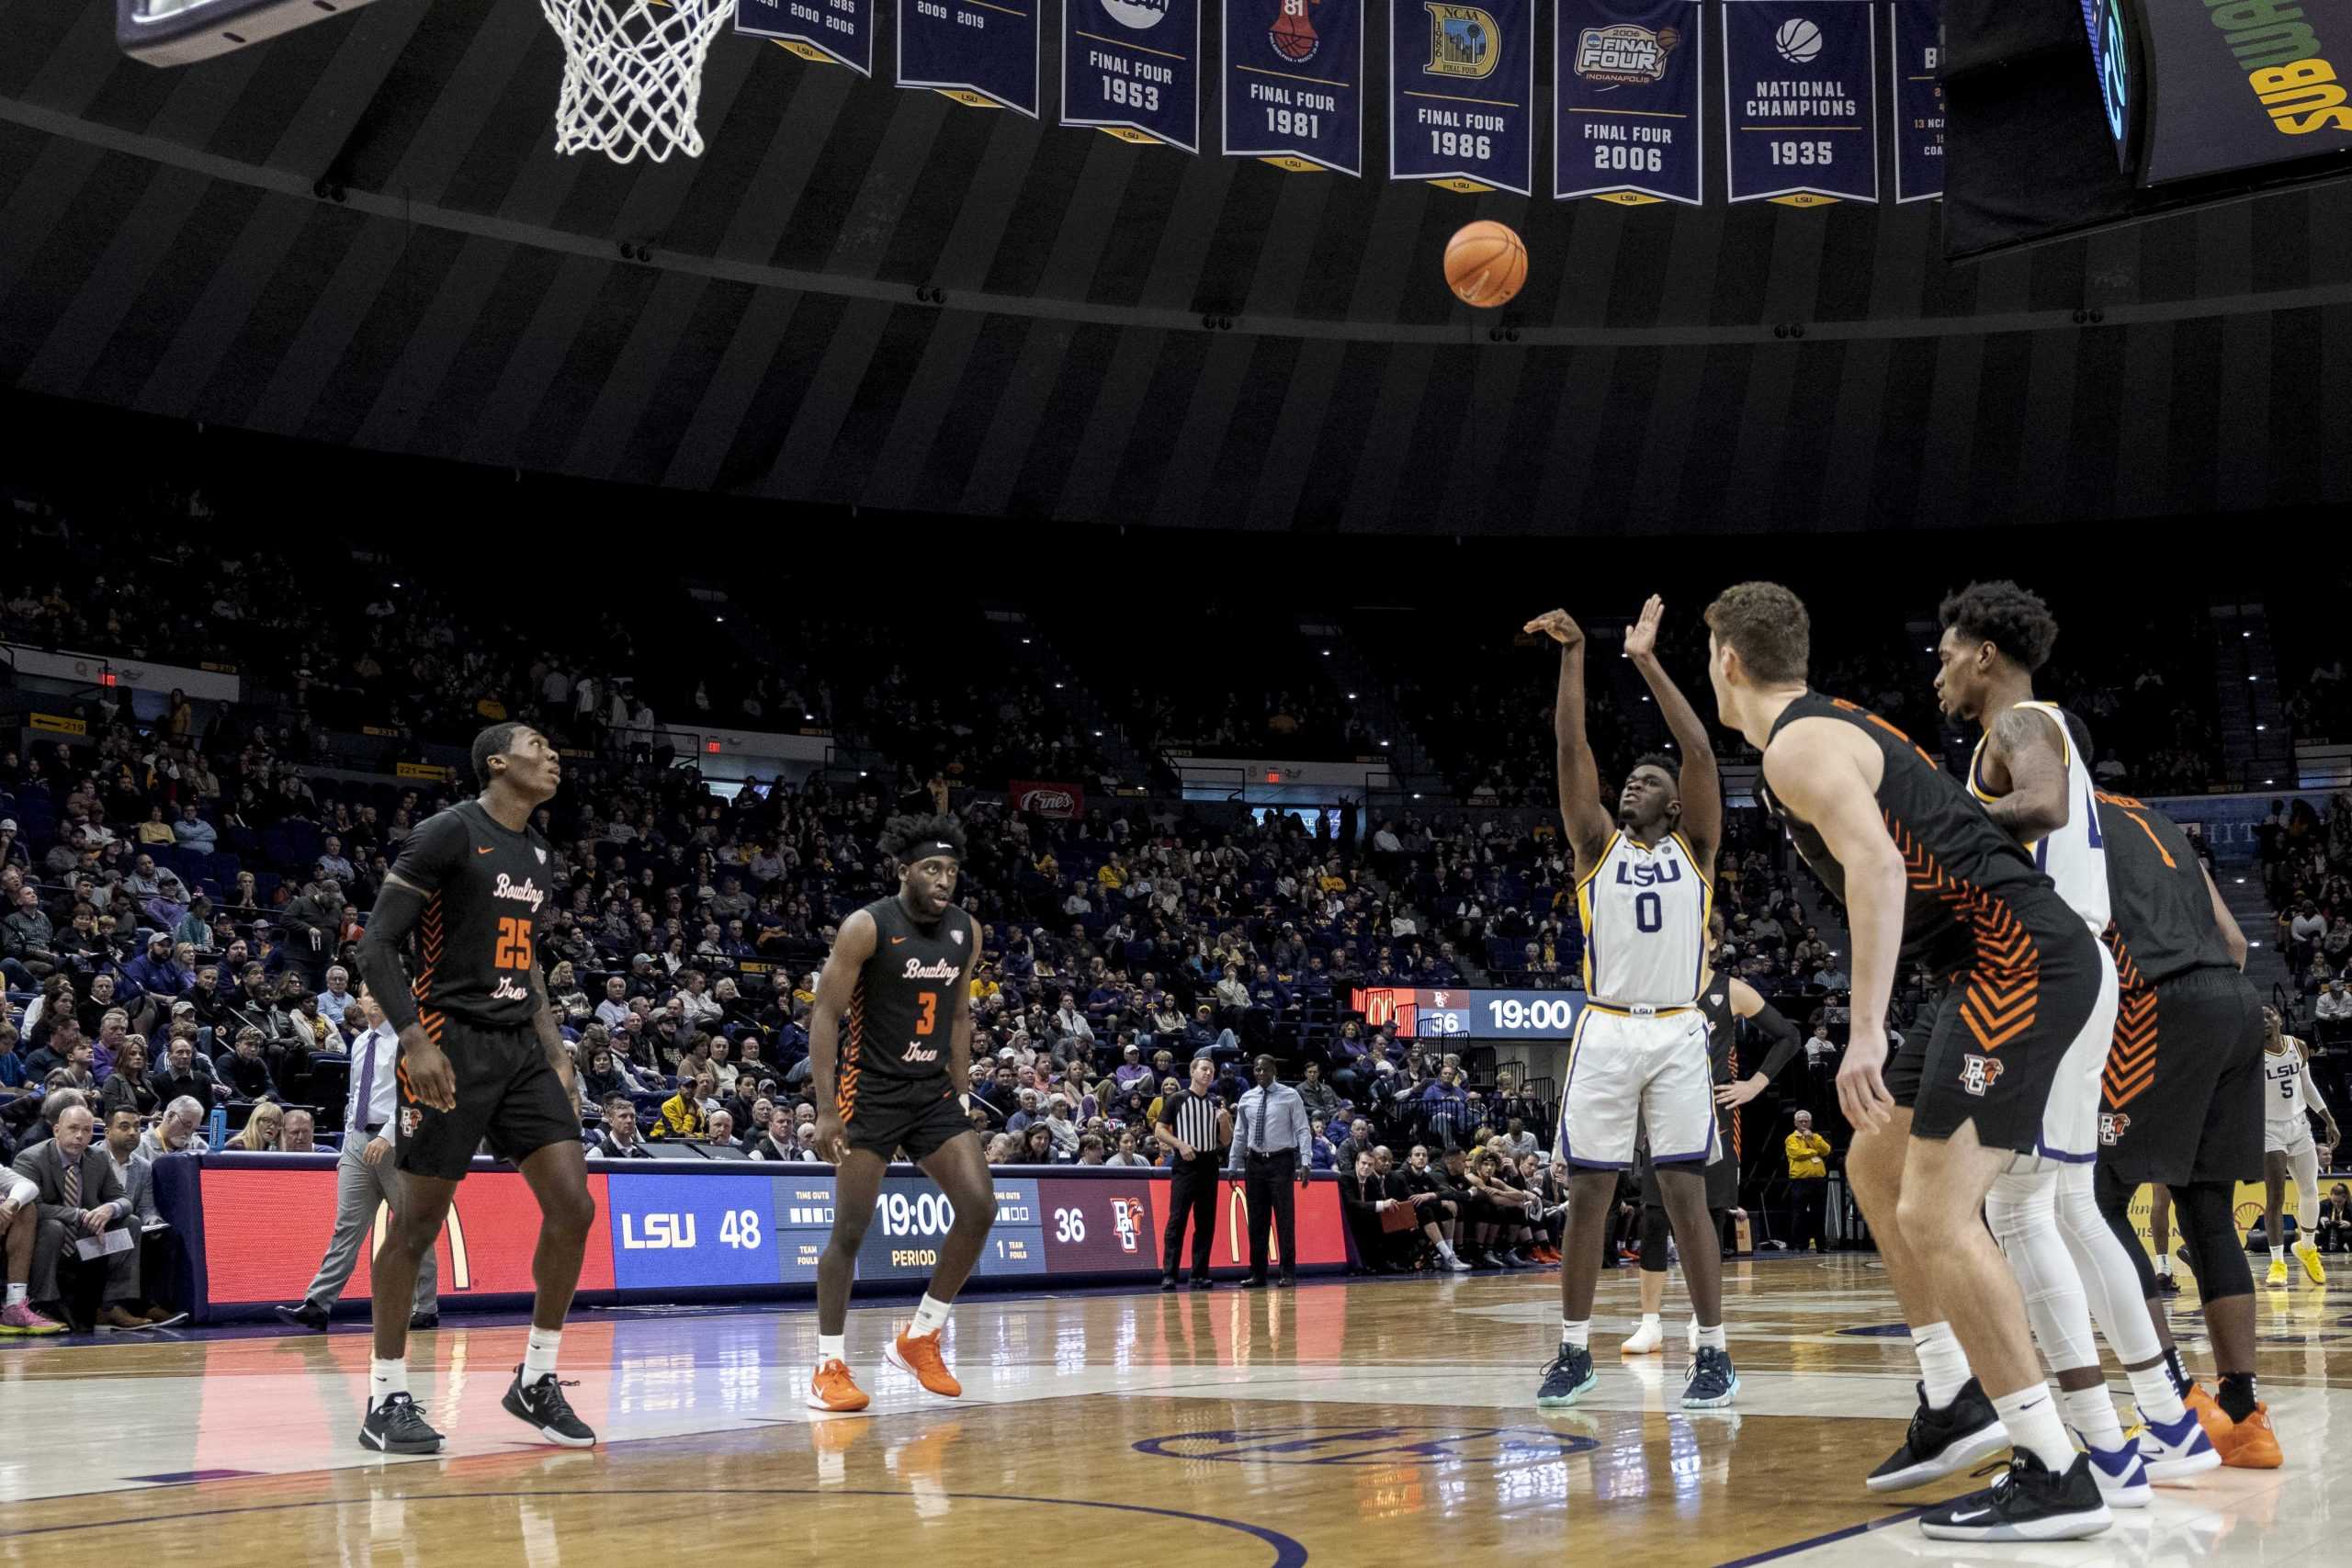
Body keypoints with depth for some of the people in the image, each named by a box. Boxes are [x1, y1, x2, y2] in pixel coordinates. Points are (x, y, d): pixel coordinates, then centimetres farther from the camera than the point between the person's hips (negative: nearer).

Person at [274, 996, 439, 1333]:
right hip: (358, 1140, 6)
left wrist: (387, 1136, -21)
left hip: (395, 1141, -6)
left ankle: (425, 1310, 8)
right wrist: (348, 1144, 17)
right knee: (346, 1227, 0)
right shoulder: (360, 1043, 16)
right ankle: (317, 1306, -6)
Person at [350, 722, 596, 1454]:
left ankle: (535, 1380, 9)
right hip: (452, 1043, -7)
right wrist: (416, 1041, -22)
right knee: (419, 1222, -2)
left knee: (573, 1207, -3)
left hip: (521, 1048, 7)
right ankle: (386, 1397, 8)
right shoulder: (446, 833, -9)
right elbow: (376, 945, -13)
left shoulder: (537, 852, 15)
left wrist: (555, 1050, 15)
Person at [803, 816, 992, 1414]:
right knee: (851, 1229, -5)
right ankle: (829, 1366, 6)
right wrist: (826, 1110, -19)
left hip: (934, 1091, 6)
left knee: (979, 1208, -5)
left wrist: (962, 1096, 12)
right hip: (871, 1090, -6)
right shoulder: (867, 927, -14)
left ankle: (920, 1338, 9)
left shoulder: (967, 931, 4)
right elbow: (825, 1015, -14)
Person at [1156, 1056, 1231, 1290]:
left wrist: (1225, 1121, -4)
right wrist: (1180, 1144, -15)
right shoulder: (1176, 1100, 3)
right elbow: (1159, 1129, -1)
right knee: (1177, 1220, -9)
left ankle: (1200, 1274, 8)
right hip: (1184, 1166, -4)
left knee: (1206, 1223, 3)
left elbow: (1225, 1140, 16)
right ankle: (1168, 1274, -9)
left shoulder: (1217, 1103, 14)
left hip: (1209, 1165, 4)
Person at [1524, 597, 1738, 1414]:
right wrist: (1573, 656, -7)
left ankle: (1714, 1353, 5)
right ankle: (1574, 1353, 10)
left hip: (1677, 1034, -1)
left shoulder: (1694, 848, 8)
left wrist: (1648, 661, -5)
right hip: (1605, 1033, 1)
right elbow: (1571, 750, 1)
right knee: (1587, 1194, 2)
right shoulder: (1598, 844, 11)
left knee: (1686, 1193, -2)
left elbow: (1701, 752, -3)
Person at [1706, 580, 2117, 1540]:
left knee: (1937, 1215, -12)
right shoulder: (1839, 728, 22)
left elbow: (1878, 865, -24)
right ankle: (1952, 1402, 22)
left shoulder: (1797, 747, -8)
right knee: (1881, 1158, 21)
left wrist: (1867, 1031, -27)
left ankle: (2057, 1476, -12)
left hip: (2024, 970, -10)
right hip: (2021, 966, 10)